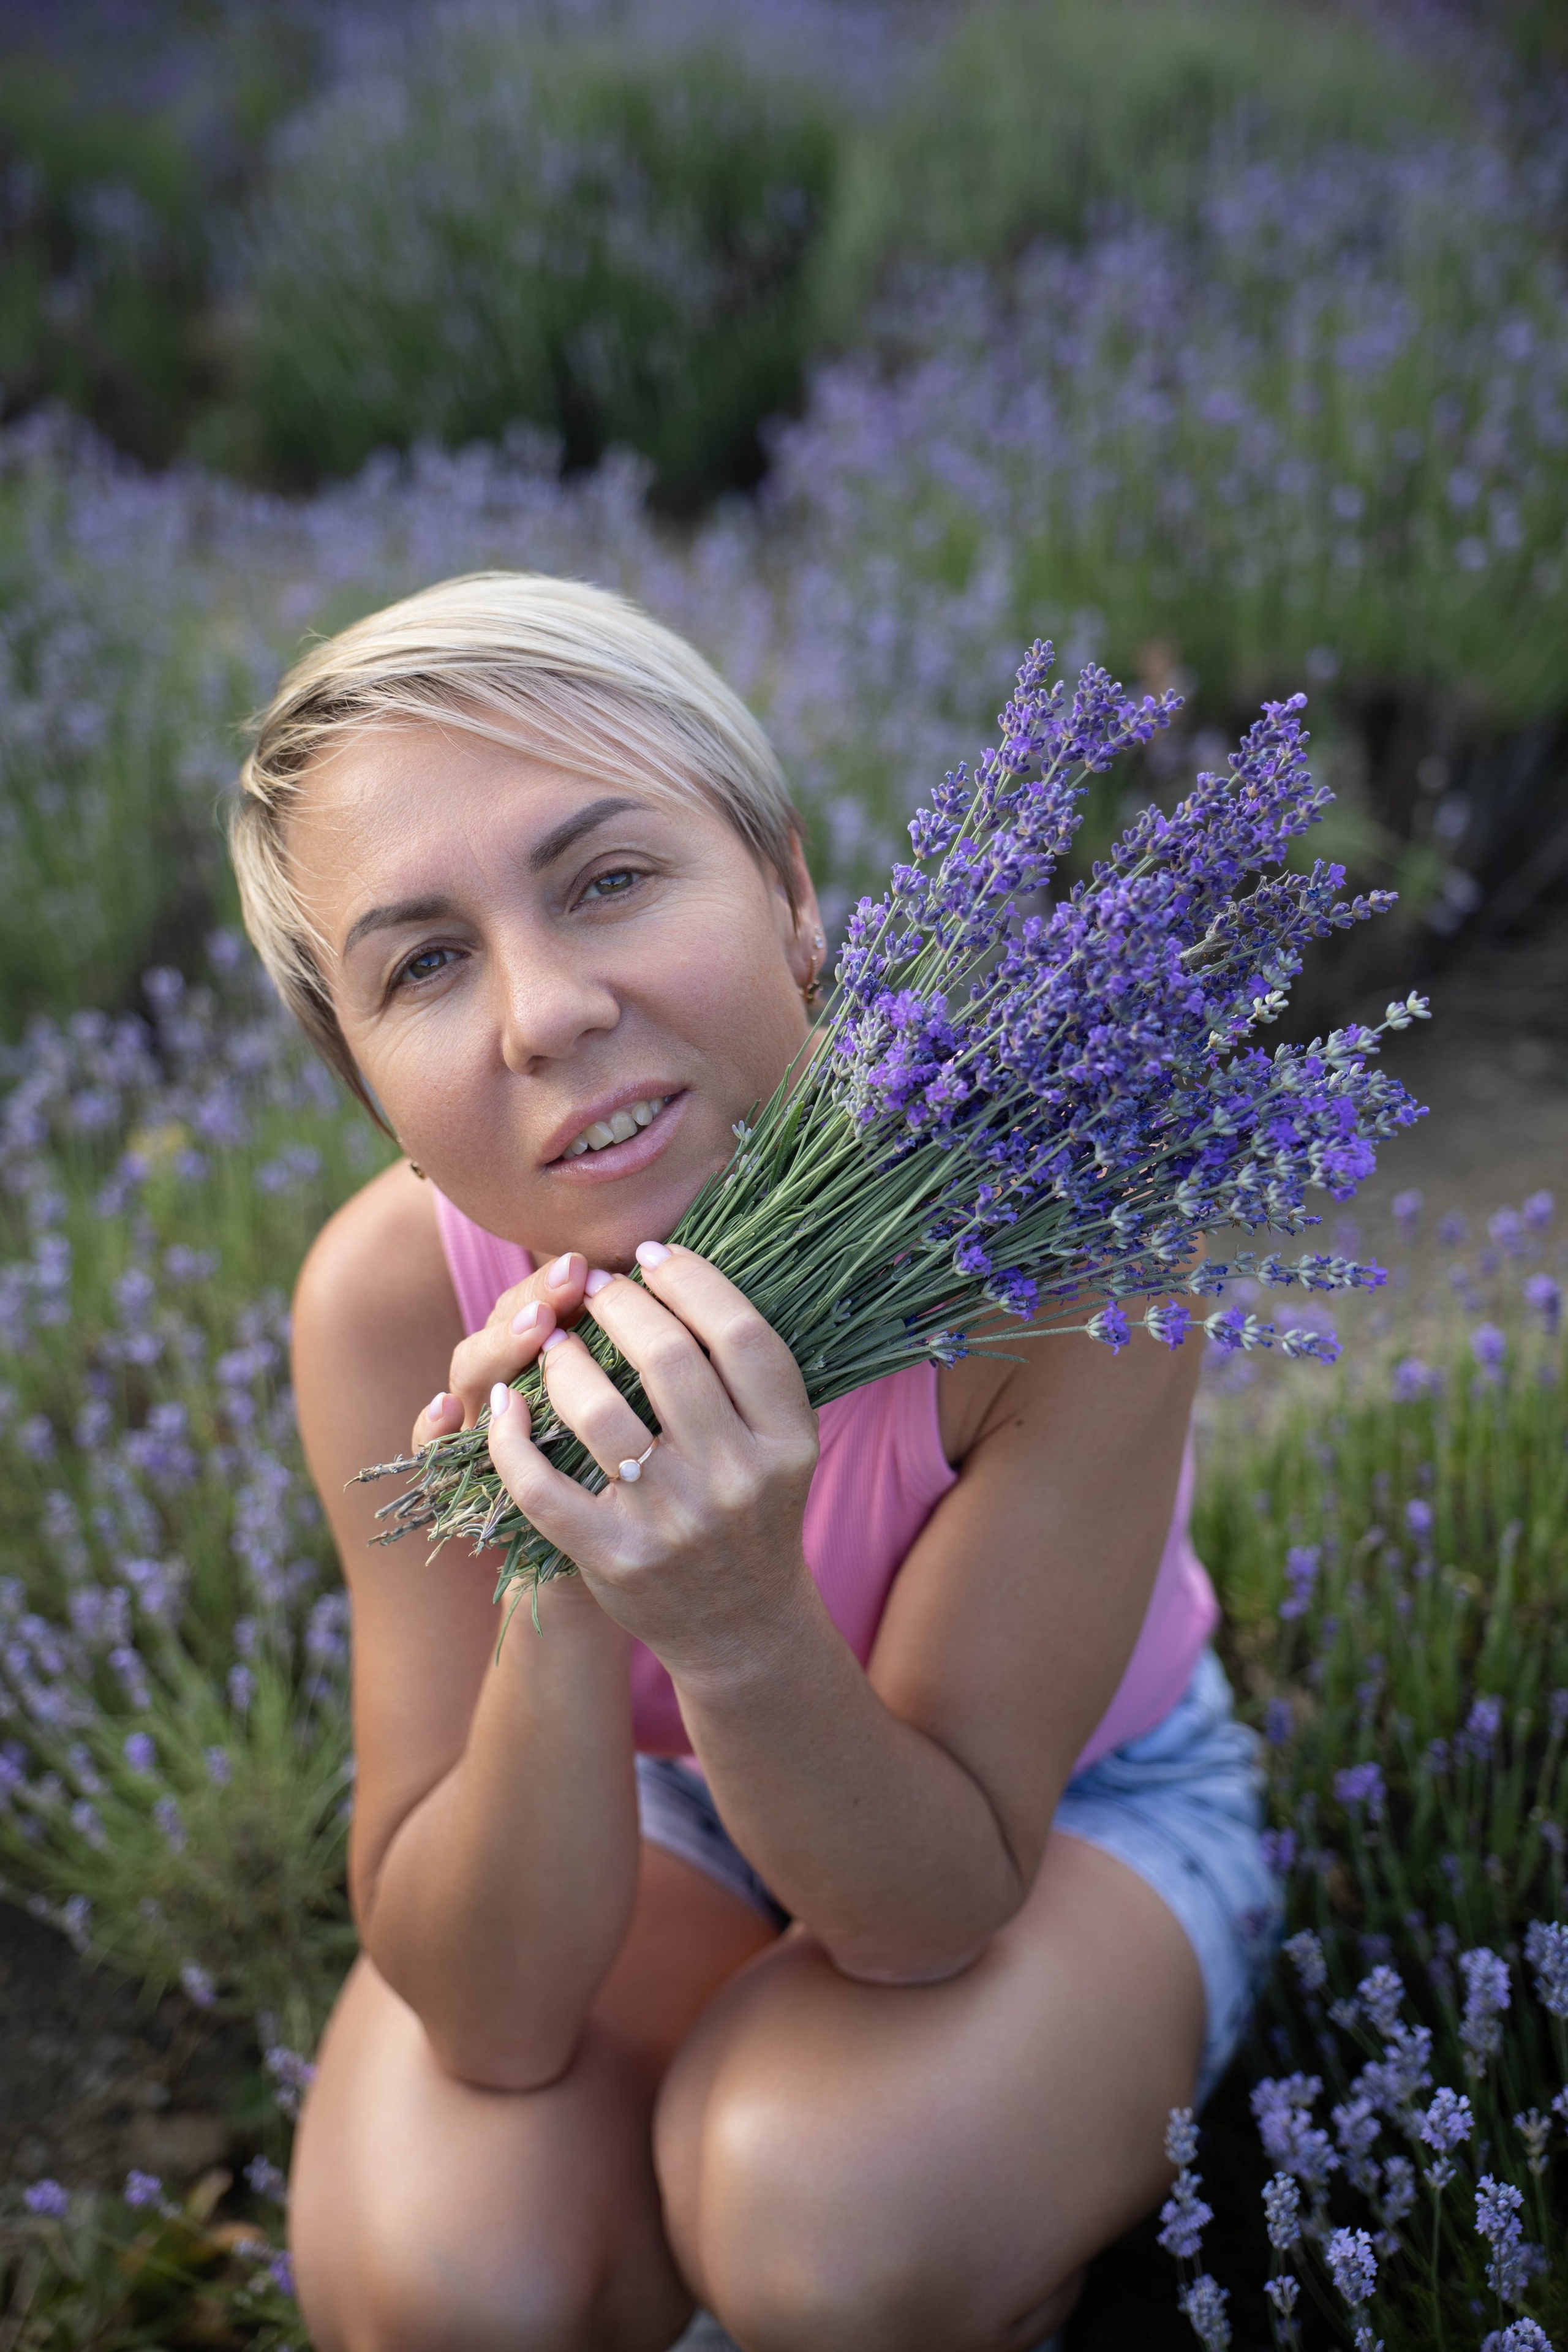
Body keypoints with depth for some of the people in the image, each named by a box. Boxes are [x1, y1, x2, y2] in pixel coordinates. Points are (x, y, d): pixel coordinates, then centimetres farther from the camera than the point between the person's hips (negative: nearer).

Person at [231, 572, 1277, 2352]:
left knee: (814, 2207, -31)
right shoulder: (394, 1300, -26)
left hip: (1068, 1814, -1)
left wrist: (738, 1624, -46)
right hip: (656, 1815, 2)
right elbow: (490, 2012, -25)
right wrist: (561, 1610, -43)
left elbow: (938, 1902, -26)